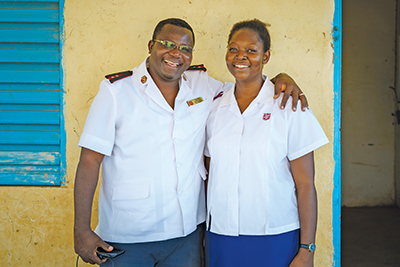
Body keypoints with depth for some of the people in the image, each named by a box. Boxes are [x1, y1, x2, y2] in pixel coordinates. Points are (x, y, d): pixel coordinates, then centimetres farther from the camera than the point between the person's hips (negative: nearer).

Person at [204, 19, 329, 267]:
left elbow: (305, 184, -6)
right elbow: (210, 175, 10)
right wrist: (205, 233, 6)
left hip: (276, 240, -3)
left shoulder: (289, 107, -6)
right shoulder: (214, 107, 5)